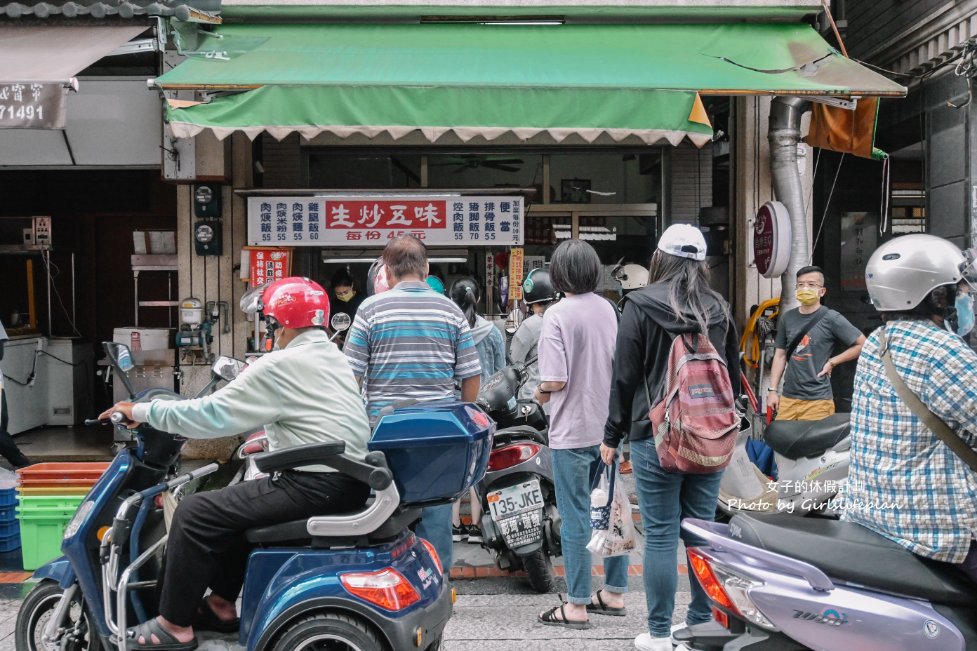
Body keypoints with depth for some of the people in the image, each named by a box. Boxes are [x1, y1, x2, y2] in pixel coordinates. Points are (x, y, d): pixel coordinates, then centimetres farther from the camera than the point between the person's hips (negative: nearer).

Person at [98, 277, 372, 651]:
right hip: (349, 482, 10)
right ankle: (221, 605, 32)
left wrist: (142, 411, -4)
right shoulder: (333, 358, 15)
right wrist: (270, 439, 39)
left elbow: (212, 414, -13)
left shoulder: (282, 365, -13)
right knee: (236, 503, 26)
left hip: (315, 486, -10)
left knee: (195, 515, -3)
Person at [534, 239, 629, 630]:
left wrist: (541, 392, 0)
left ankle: (577, 605, 9)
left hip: (573, 430, -6)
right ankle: (614, 594, 26)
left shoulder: (558, 314, -15)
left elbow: (556, 380, -19)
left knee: (576, 518, 1)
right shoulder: (608, 309, 4)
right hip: (609, 426, 6)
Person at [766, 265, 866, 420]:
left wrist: (832, 362, -6)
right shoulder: (787, 318, 11)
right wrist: (773, 390, 10)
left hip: (817, 400, -4)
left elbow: (863, 345, -3)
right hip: (788, 397, 4)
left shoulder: (831, 319, -4)